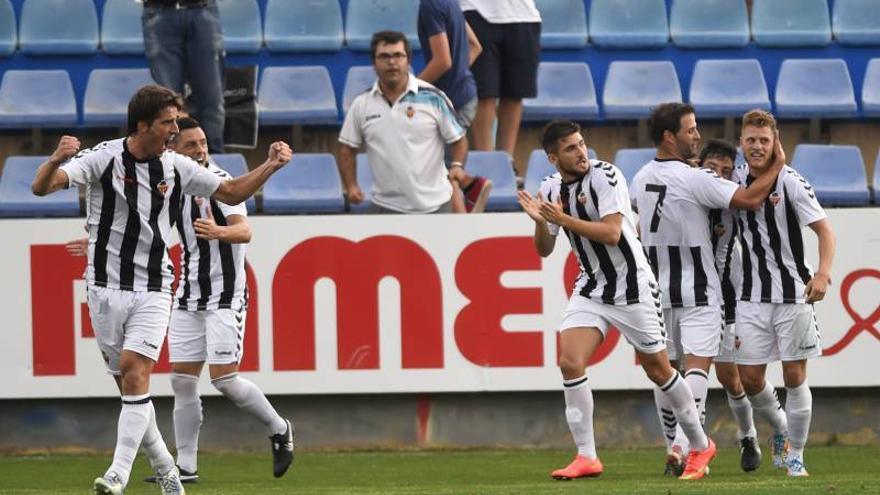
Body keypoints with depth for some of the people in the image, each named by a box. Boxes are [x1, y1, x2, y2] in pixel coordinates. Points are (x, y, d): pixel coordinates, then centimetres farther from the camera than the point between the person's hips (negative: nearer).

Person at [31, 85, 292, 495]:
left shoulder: (177, 168, 3)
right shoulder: (103, 158, -7)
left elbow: (231, 192, 16)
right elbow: (41, 187, -18)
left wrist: (271, 166, 1)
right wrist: (56, 160, -40)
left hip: (153, 291, 1)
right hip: (106, 287, -1)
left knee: (134, 373, -17)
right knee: (129, 383, 4)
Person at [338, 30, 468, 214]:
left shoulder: (433, 97, -4)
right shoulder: (361, 104, 2)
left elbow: (458, 139, 2)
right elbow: (347, 149, 10)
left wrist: (457, 165, -17)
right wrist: (350, 185, -3)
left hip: (434, 205, -2)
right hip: (386, 207, 2)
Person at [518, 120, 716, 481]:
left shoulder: (605, 176, -17)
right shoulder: (551, 189, 2)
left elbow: (611, 233, -26)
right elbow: (544, 250, 8)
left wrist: (564, 219, -29)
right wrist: (540, 221, -11)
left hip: (631, 285, -5)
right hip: (590, 287, 5)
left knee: (658, 370, 4)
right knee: (570, 362, -14)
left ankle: (701, 446, 22)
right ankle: (586, 457, -9)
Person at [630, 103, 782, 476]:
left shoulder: (641, 179, 4)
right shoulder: (694, 180, -19)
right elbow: (751, 199, -20)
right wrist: (777, 166, -6)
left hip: (658, 288, 6)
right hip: (697, 290, -6)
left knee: (665, 370, 11)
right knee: (697, 366, -10)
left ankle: (675, 448, 17)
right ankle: (684, 446, -24)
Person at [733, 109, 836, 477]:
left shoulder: (791, 182, -9)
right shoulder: (737, 182, 4)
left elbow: (824, 230, -11)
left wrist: (822, 273, -24)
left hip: (793, 293, -4)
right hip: (753, 295, 4)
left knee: (794, 376, -3)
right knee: (749, 378, 2)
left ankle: (795, 456, 9)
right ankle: (779, 429, 29)